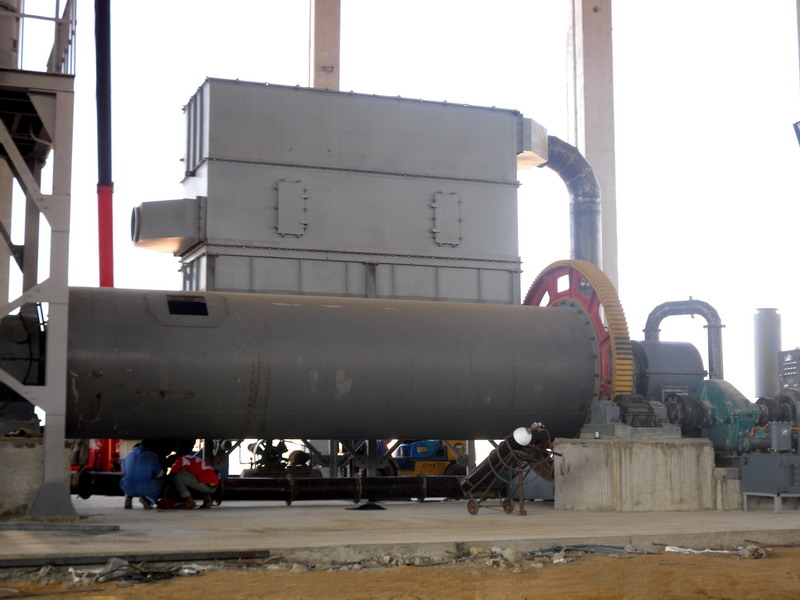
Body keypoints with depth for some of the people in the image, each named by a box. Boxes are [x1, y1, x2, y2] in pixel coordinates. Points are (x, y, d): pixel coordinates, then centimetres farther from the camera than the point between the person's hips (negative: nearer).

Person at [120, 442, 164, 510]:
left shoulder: (128, 455, 12)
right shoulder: (152, 456, 3)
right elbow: (159, 474, 10)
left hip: (128, 489, 4)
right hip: (144, 489, -4)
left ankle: (128, 497, 10)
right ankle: (147, 499, 0)